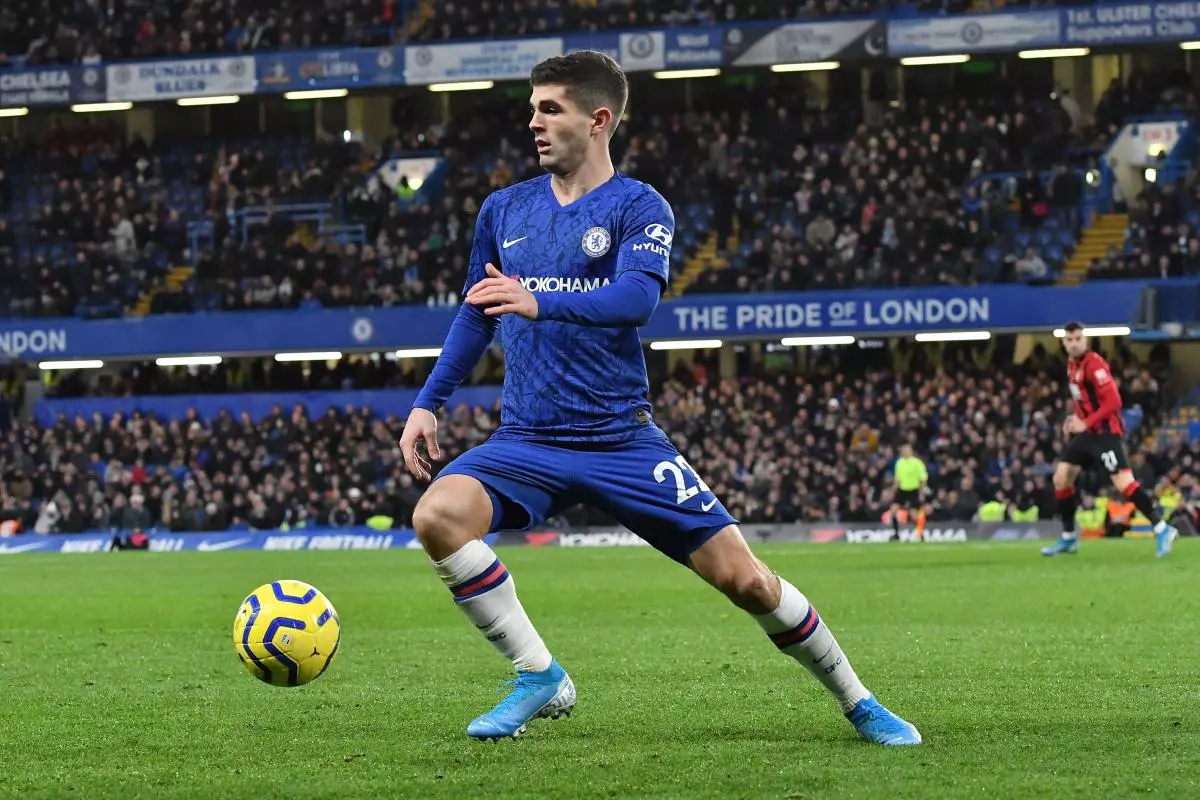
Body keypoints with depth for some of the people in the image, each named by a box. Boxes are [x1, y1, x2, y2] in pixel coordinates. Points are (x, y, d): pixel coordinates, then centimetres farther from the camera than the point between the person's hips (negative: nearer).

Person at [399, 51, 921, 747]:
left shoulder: (638, 207, -3)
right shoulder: (505, 210, 11)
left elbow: (637, 297, -22)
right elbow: (477, 316, 23)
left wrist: (539, 302, -38)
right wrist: (429, 404, 14)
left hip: (622, 440, -3)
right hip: (527, 442, 3)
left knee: (743, 578, -8)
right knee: (437, 515, -27)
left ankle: (858, 703, 14)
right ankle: (540, 678, -14)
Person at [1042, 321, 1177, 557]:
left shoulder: (1094, 364, -17)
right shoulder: (1072, 364, 11)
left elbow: (1113, 402, -22)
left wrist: (1086, 423, -20)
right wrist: (1077, 419, 6)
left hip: (1106, 431, -9)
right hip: (1087, 431, 9)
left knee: (1123, 482, -19)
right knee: (1061, 477, 7)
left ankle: (1162, 530, -15)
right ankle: (1068, 538, 18)